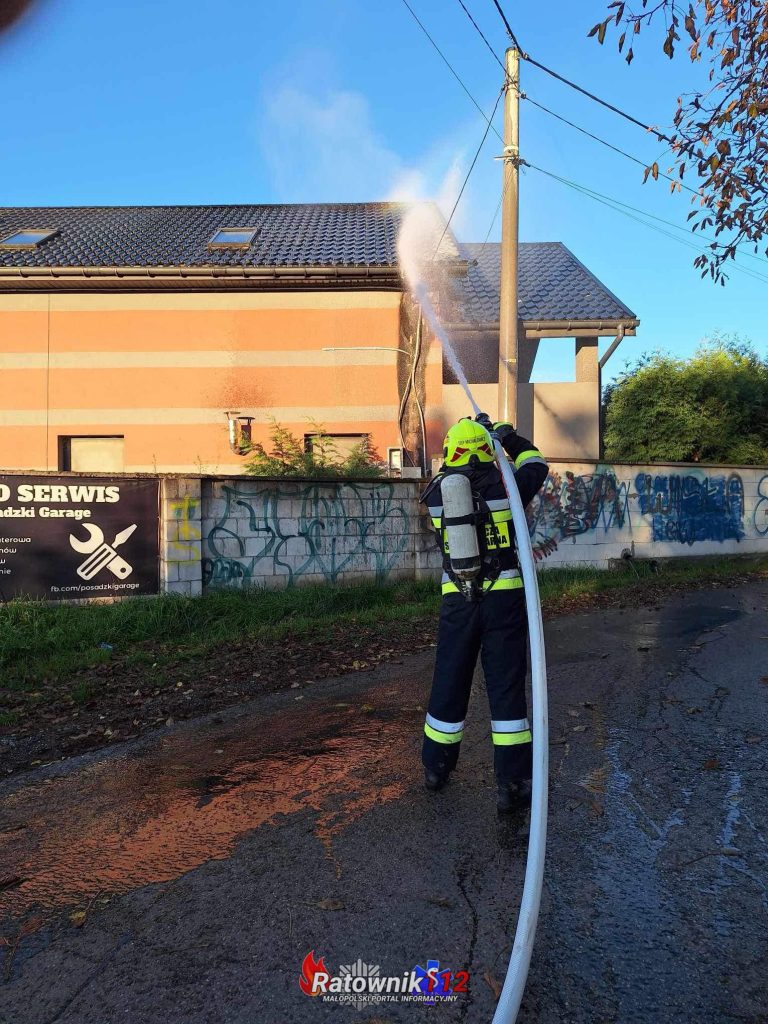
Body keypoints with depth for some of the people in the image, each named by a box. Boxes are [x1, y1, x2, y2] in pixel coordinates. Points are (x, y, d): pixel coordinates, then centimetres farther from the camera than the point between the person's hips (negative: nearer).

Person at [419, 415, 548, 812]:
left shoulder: (436, 493, -2)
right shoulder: (504, 486, -8)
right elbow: (536, 465, 12)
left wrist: (472, 431, 24)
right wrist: (509, 436, 22)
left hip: (458, 599, 2)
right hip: (505, 597, -2)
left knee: (449, 683, 16)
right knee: (506, 688, 6)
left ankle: (436, 767, 33)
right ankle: (512, 783, 12)